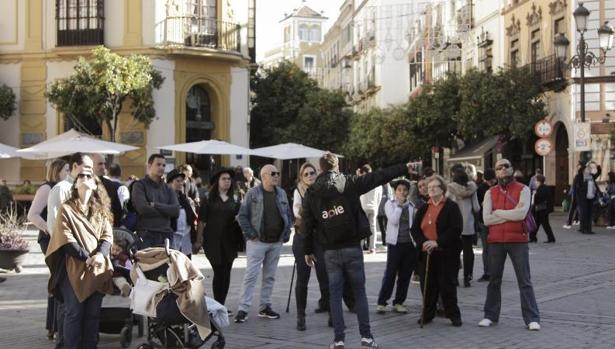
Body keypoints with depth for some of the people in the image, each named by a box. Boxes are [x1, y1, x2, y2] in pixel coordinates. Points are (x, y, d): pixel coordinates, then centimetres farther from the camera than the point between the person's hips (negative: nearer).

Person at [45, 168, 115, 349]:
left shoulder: (101, 210, 16)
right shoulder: (66, 208, 3)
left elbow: (107, 235, 5)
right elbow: (65, 239, -6)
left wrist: (100, 254, -14)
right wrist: (86, 257, -15)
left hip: (99, 269, 4)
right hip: (74, 269, -4)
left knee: (93, 314, 5)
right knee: (74, 313, -3)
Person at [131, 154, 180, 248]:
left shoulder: (167, 189, 17)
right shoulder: (139, 185, 3)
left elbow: (176, 211, 2)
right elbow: (143, 209, -13)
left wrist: (155, 205, -8)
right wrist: (166, 210, -1)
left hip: (166, 235, 4)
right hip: (146, 235, -4)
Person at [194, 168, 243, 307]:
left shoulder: (235, 200, 11)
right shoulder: (209, 198, 2)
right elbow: (202, 220, 0)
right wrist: (198, 240, -6)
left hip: (230, 241, 3)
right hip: (213, 240, -3)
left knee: (226, 273, 4)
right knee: (219, 271, -8)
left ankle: (221, 305, 14)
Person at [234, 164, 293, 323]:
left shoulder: (282, 193, 8)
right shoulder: (253, 193, -6)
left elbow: (289, 215, 16)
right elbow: (242, 216, -5)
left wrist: (286, 233, 5)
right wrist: (251, 234, -11)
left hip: (276, 243, 5)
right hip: (258, 242, -5)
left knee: (270, 276, 11)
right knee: (251, 275, -7)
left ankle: (265, 307, 21)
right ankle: (243, 309, -5)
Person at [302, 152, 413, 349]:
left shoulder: (311, 193, 3)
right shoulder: (348, 183, -3)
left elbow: (308, 224, 5)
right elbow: (378, 176, -1)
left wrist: (308, 250, 13)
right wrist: (405, 168, 7)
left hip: (331, 252, 1)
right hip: (352, 248, -1)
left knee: (335, 294, 7)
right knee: (359, 292, 8)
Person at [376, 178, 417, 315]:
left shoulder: (411, 206, 9)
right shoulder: (390, 204, 0)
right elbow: (394, 220, -15)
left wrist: (417, 242, 6)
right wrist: (399, 204, -10)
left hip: (410, 243, 4)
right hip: (395, 243, -4)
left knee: (405, 275, 6)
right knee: (390, 274, -5)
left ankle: (399, 302, 16)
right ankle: (381, 302, 3)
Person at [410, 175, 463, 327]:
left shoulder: (452, 207, -1)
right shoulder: (423, 209, 15)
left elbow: (456, 229, -13)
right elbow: (415, 229, 7)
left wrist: (437, 242, -20)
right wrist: (423, 242, -13)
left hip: (446, 253, -4)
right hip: (426, 253, 4)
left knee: (447, 285, -2)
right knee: (427, 285, 5)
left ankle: (454, 315, 9)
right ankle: (427, 314, 16)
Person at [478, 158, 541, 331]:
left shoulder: (523, 189, -2)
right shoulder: (490, 193, 5)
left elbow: (521, 213, -18)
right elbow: (486, 219, -7)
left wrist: (498, 212, -9)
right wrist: (511, 215, -12)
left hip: (518, 241, -3)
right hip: (496, 241, 3)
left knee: (525, 281, 0)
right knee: (494, 280, 12)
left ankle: (532, 318, 2)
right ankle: (490, 315, 23)